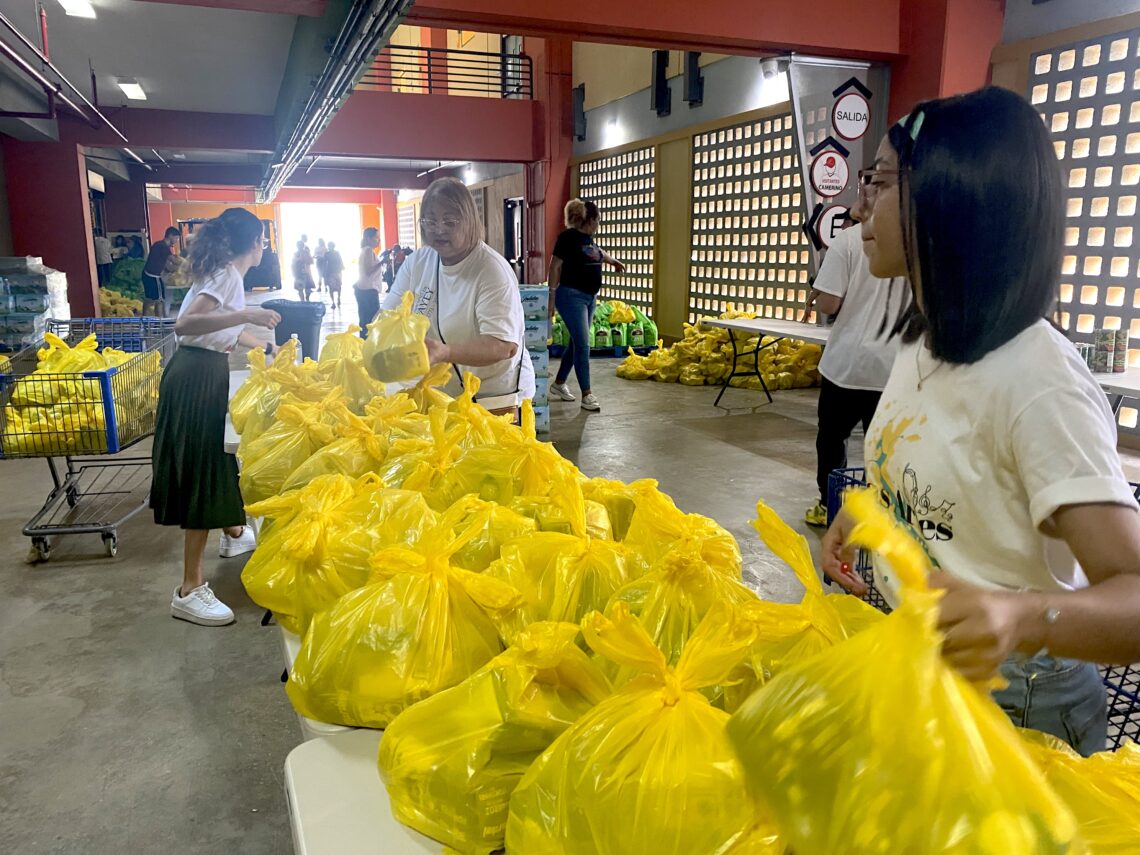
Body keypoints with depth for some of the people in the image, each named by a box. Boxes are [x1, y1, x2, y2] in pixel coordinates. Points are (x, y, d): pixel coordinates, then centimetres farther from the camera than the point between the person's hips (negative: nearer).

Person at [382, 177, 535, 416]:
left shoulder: (493, 271, -18)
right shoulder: (417, 263, 1)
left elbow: (505, 346, -27)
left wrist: (444, 352, -43)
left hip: (494, 400, -5)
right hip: (437, 396, 5)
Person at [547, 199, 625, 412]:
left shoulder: (588, 238, 13)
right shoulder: (569, 237, -12)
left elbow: (597, 252, 36)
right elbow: (555, 266, -12)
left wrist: (613, 261, 50)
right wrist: (552, 295, -13)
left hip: (589, 297, 9)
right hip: (572, 296, -9)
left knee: (577, 343, 12)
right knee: (582, 344, -10)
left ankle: (559, 384, 26)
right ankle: (587, 394, -5)